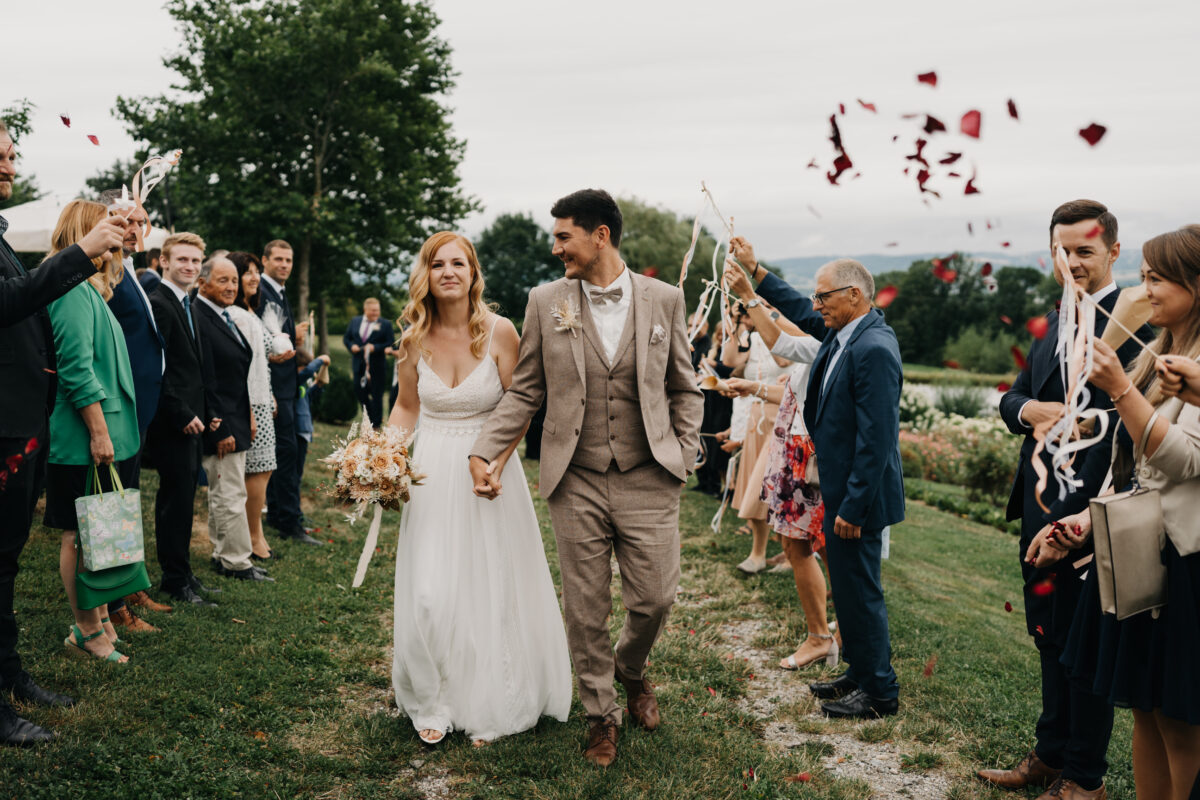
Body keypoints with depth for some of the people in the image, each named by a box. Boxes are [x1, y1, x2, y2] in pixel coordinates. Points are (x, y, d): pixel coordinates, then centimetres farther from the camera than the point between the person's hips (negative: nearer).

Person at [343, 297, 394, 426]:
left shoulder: (385, 324, -3)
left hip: (377, 367, -4)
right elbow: (346, 338, 14)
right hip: (359, 365, 4)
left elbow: (390, 343, -8)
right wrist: (351, 346, -6)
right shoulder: (355, 321, 10)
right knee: (359, 391, 8)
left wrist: (375, 347, -20)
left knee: (376, 395, 1)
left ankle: (375, 424, 10)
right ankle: (370, 417, 27)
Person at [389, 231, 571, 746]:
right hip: (432, 475, 2)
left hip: (490, 471, -2)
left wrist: (495, 463, -19)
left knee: (491, 591, 6)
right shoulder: (415, 339, 0)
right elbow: (406, 408, 11)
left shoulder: (499, 331, -9)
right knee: (429, 595, -2)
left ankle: (489, 703, 25)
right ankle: (433, 702, 20)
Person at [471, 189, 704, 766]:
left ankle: (631, 668, 38)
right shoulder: (545, 302, 2)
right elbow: (524, 391, 6)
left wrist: (685, 454, 1)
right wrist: (484, 452, -3)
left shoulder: (664, 299, 2)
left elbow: (684, 389, 10)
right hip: (575, 484, 1)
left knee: (654, 598, 3)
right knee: (585, 610, 7)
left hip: (647, 481, 0)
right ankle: (600, 715, 28)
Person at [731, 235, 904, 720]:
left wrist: (853, 508, -23)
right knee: (849, 588, 19)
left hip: (858, 497, -10)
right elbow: (799, 312, 25)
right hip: (840, 489, 10)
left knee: (860, 591, 2)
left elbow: (875, 440, -25)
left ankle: (880, 694, 17)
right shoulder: (843, 334, 6)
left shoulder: (873, 349, -23)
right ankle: (860, 675, 33)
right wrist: (753, 269, 22)